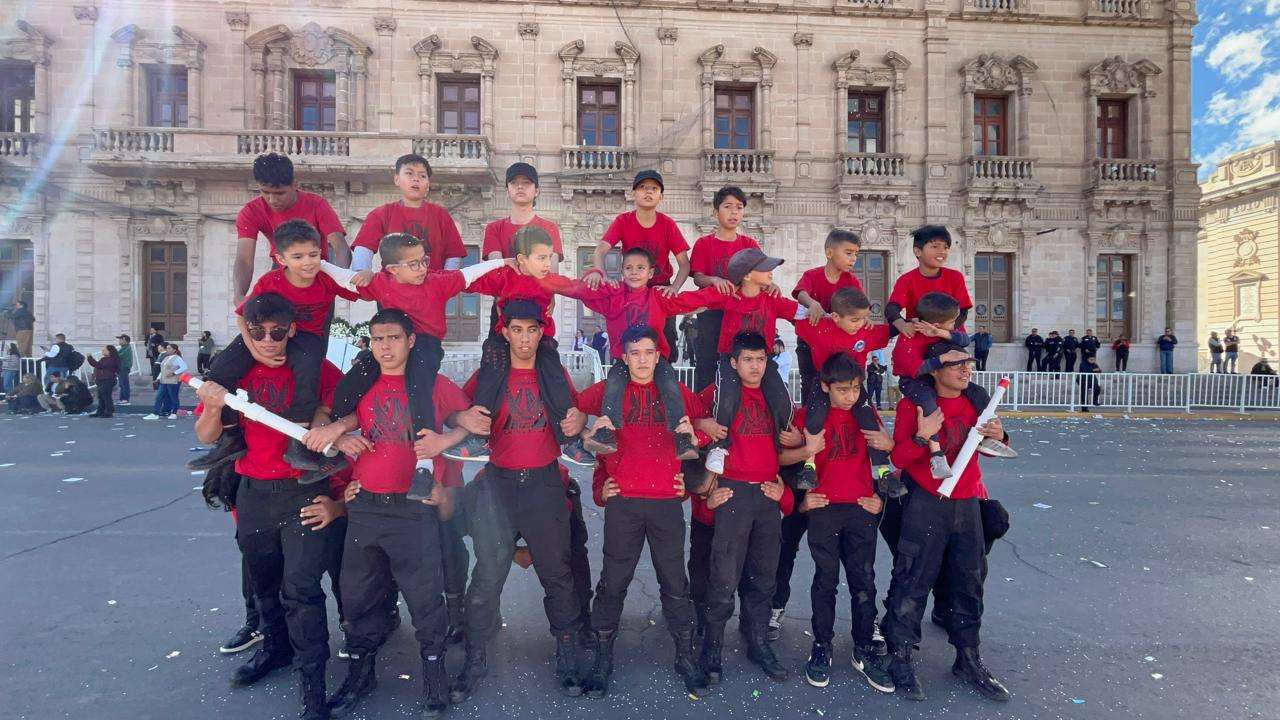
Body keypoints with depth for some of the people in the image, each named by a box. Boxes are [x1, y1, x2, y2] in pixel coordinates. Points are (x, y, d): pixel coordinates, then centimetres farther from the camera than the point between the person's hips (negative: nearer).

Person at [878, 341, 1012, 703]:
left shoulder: (976, 401, 8)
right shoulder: (914, 404, -8)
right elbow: (898, 458, -11)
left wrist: (998, 437, -4)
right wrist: (922, 437, -29)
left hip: (968, 504, 6)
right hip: (926, 504, -5)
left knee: (970, 582, 14)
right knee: (912, 583, -2)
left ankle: (968, 660, 30)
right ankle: (899, 659, 12)